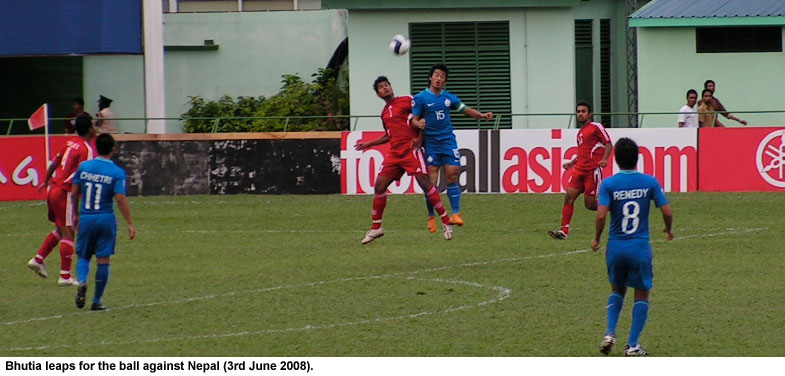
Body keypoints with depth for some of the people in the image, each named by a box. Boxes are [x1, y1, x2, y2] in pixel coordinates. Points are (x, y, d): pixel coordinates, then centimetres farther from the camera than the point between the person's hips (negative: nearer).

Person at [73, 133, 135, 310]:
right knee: (103, 260, 6)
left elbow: (75, 193, 6)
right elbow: (121, 198, -14)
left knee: (83, 256, 15)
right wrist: (130, 224, -10)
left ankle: (82, 282, -15)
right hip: (106, 219, -2)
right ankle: (97, 301, 8)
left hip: (86, 218, 2)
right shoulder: (117, 173, -8)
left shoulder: (83, 167, 0)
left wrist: (75, 215, 20)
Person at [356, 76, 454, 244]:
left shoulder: (407, 100, 1)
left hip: (411, 149, -7)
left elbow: (423, 119, -2)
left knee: (424, 182, -16)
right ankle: (376, 228, 12)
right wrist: (369, 144, 31)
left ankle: (446, 223, -12)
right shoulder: (384, 112, 20)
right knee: (379, 185, 1)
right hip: (394, 153, 7)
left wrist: (420, 138, -13)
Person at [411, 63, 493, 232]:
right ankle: (431, 217, 5)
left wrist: (481, 115, -1)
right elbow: (414, 120, -3)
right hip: (431, 144, -3)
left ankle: (456, 214, -4)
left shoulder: (449, 97, 11)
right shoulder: (421, 98, 0)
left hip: (448, 141, 3)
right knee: (431, 182, -5)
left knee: (452, 177, -5)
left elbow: (466, 110, 16)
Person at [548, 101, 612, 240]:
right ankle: (564, 230, -8)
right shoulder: (580, 132, 22)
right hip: (580, 168, 7)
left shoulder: (596, 127, -2)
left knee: (590, 204, -8)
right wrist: (571, 163, 21)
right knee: (569, 196, -7)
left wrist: (604, 159, -22)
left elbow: (609, 144, -7)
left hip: (593, 169, -7)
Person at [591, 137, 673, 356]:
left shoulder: (608, 184, -6)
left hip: (616, 246, 1)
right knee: (642, 295, 11)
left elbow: (601, 215, -16)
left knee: (617, 290, 23)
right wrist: (669, 230, 17)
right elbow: (667, 211, -4)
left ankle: (610, 333, 7)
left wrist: (596, 239, 1)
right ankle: (633, 346, 6)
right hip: (640, 247, -1)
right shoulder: (650, 182, -4)